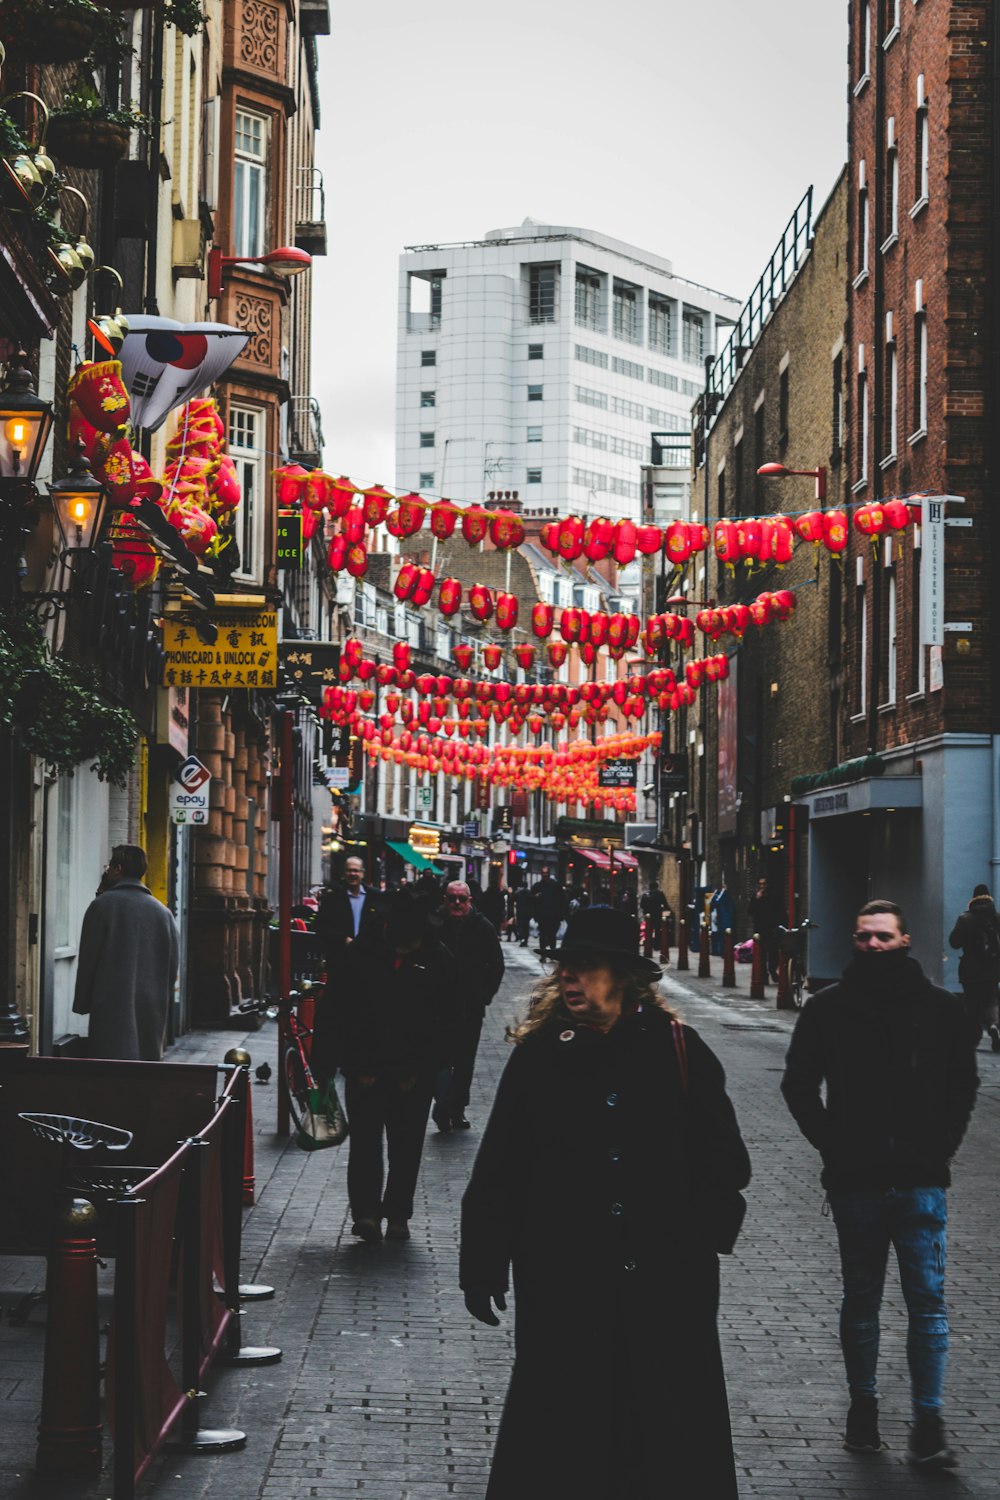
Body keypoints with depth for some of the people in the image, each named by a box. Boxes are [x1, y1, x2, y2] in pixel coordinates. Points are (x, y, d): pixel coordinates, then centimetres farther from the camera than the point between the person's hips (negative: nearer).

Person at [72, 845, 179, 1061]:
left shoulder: (102, 905, -4)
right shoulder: (163, 913, 9)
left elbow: (87, 959, -3)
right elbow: (172, 968, 12)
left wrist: (82, 1003, 5)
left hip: (112, 1009, -5)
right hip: (153, 1011, 5)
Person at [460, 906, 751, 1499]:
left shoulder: (678, 1050, -1)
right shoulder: (540, 1053, 0)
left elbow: (725, 1160, 5)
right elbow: (497, 1172, 3)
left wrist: (700, 1237, -6)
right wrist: (482, 1267, 3)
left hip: (666, 1284, 0)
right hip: (564, 1288, 1)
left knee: (671, 1441, 8)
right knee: (560, 1437, 10)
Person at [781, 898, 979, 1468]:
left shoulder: (942, 1008, 2)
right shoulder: (829, 1008, 1)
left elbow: (964, 1084, 9)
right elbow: (799, 1084, 7)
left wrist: (941, 1147, 0)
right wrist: (831, 1144, -2)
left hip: (921, 1183, 0)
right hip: (855, 1183, 1)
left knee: (928, 1302, -2)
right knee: (861, 1299, 11)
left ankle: (929, 1423, 2)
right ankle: (863, 1410, 22)